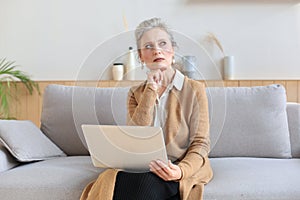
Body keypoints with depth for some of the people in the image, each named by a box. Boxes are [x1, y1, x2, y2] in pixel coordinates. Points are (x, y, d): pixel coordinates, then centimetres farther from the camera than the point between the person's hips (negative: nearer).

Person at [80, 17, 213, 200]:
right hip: (142, 168, 2)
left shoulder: (195, 89, 2)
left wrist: (181, 170, -22)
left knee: (146, 183, -34)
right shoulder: (136, 93, 12)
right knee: (113, 181, -31)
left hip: (182, 167, -2)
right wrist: (151, 91, -8)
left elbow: (201, 143, -2)